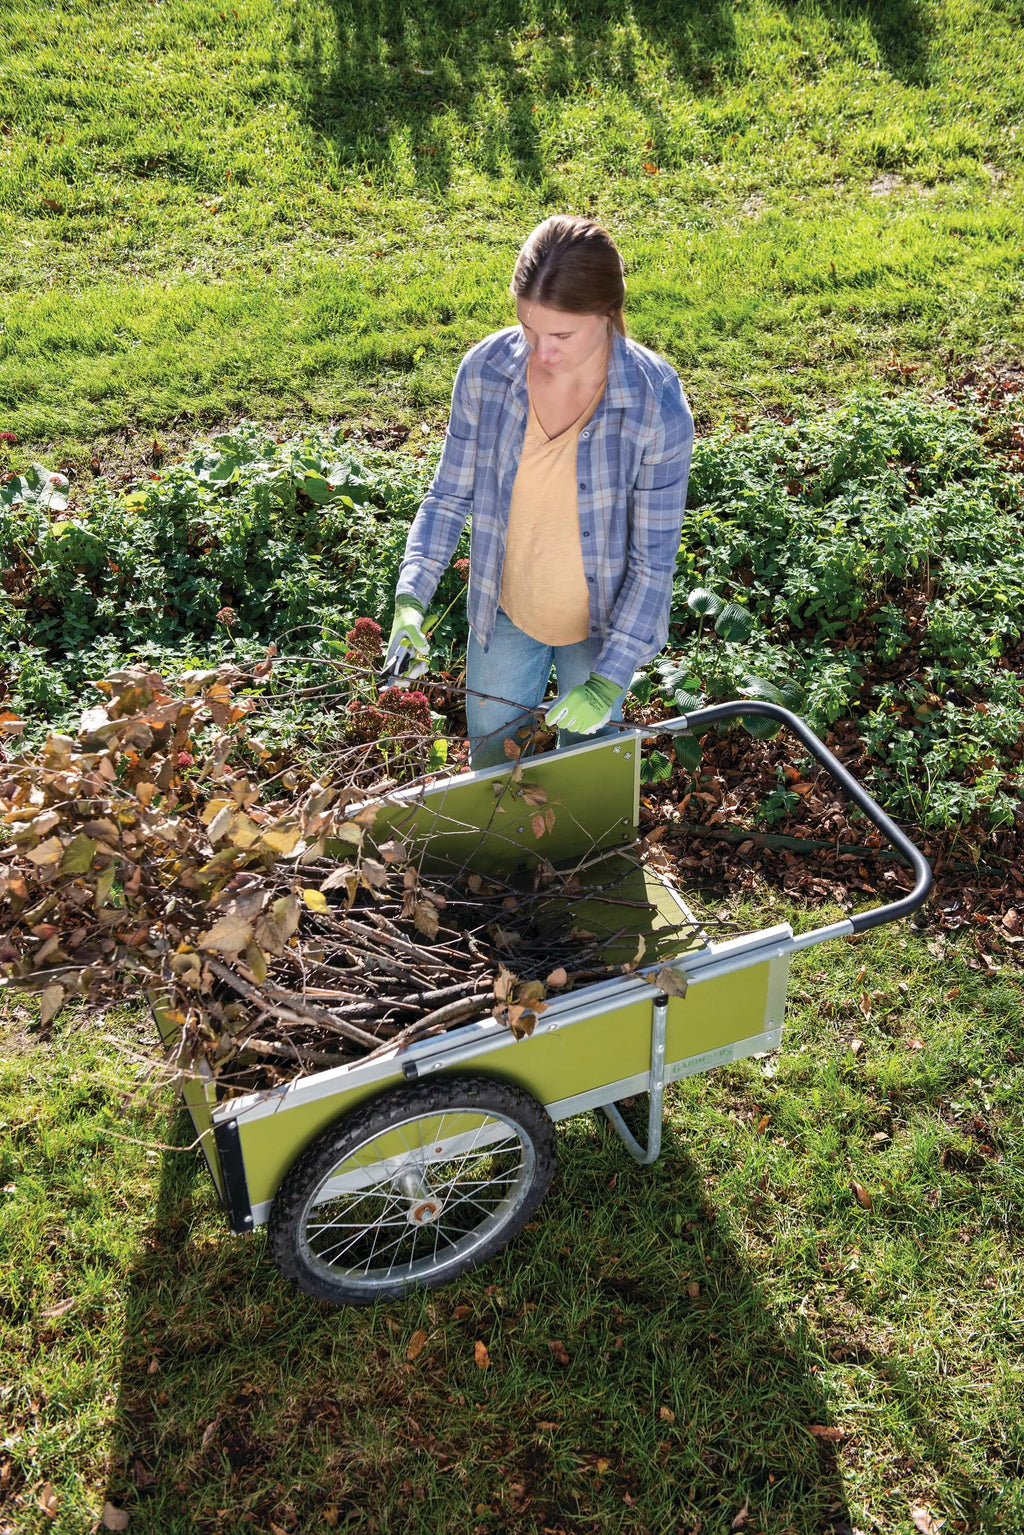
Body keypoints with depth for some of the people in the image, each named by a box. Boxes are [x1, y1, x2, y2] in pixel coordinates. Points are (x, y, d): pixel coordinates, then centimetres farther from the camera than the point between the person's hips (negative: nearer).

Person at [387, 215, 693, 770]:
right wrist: (411, 598, -19)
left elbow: (653, 558, -19)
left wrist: (609, 680, -23)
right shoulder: (484, 371, -19)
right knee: (489, 763, 24)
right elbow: (449, 497, -6)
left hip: (601, 622, -2)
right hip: (505, 614, 3)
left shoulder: (656, 402, -26)